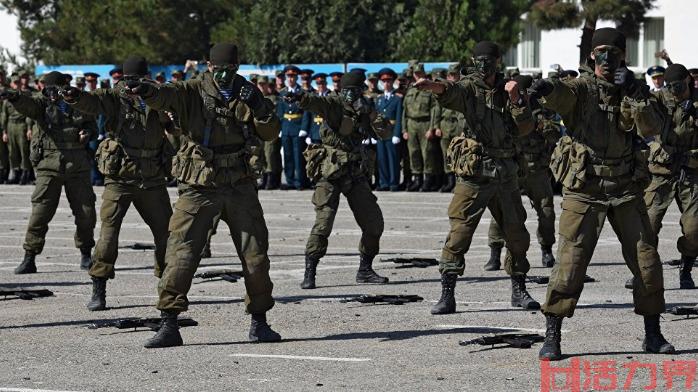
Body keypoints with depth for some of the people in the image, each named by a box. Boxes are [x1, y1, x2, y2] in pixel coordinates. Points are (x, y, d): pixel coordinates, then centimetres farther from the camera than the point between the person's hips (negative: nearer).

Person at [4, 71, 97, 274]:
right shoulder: (42, 104, -1)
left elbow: (91, 123, 21)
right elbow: (27, 104, -23)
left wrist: (87, 132, -3)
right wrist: (13, 96, -45)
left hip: (77, 165, 2)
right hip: (49, 164, -2)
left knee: (86, 211, 6)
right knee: (40, 211, -7)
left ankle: (86, 254, 24)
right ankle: (29, 259, -2)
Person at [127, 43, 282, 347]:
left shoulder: (246, 92, 5)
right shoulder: (194, 91, -6)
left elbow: (271, 133, 2)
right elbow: (167, 96, -27)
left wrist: (259, 107, -17)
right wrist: (148, 91, -50)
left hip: (239, 186, 3)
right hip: (198, 188, -3)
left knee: (255, 255, 7)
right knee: (181, 254, -9)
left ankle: (259, 322, 23)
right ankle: (169, 325, -4)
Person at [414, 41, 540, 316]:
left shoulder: (508, 90, 9)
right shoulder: (470, 88, -2)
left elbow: (525, 129, 2)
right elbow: (451, 92, -26)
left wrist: (515, 100, -14)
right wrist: (432, 86, -49)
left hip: (505, 176, 4)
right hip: (473, 176, -4)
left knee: (517, 235, 10)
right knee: (458, 234, -9)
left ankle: (519, 291, 26)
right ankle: (447, 295, -6)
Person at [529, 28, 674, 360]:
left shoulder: (635, 89, 6)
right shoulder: (582, 87, -4)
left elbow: (653, 127, -8)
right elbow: (562, 94, -28)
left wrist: (634, 94, -20)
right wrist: (546, 89, -52)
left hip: (626, 190, 4)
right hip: (584, 191, -4)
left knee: (647, 261, 5)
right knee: (570, 263, -8)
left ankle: (653, 335, 18)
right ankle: (551, 339, -2)